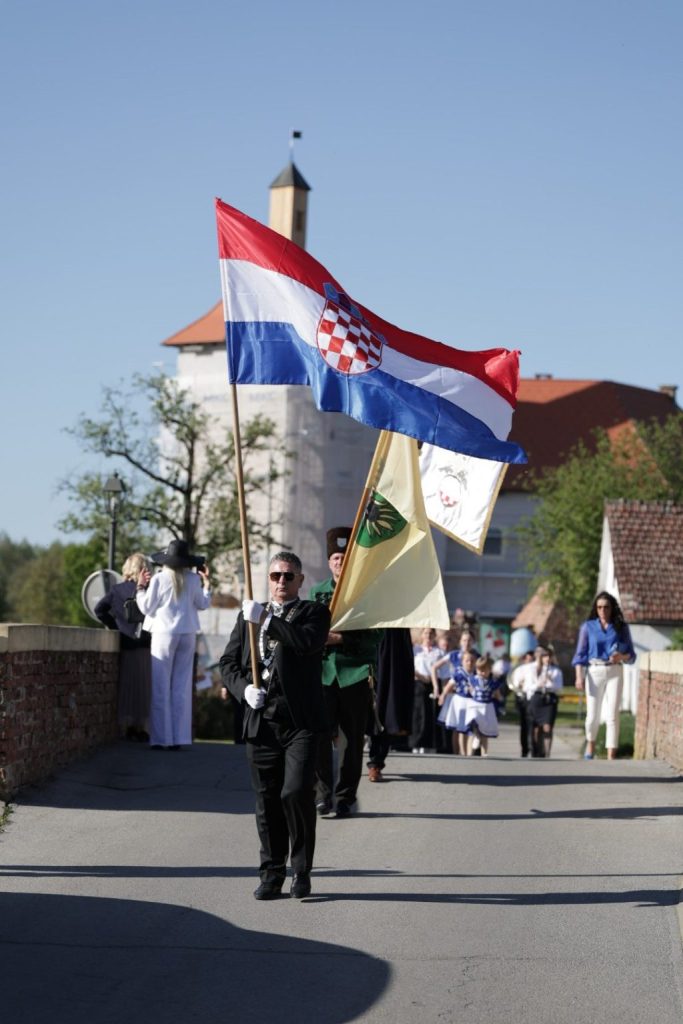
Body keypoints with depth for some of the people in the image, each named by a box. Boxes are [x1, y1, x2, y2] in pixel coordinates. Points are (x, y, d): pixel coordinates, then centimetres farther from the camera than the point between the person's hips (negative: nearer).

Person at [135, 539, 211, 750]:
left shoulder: (158, 579, -9)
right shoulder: (193, 580, -1)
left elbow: (146, 607, -5)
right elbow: (203, 604, 11)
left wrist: (141, 587, 6)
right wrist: (206, 582, 20)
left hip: (164, 632, -3)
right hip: (187, 634, 3)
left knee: (161, 687, 2)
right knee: (182, 686, 8)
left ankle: (161, 738, -2)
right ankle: (179, 738, 6)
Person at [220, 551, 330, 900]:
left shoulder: (313, 613, 6)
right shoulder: (249, 616, 18)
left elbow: (307, 643, -16)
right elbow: (228, 662, 15)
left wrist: (266, 620, -16)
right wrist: (244, 688, -4)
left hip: (300, 723, -4)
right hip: (260, 722, 4)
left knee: (296, 792, -14)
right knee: (267, 801, 6)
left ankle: (302, 871, 0)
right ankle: (272, 874, 14)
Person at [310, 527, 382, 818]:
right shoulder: (318, 592, 13)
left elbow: (375, 636, -5)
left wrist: (342, 639, -16)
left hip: (356, 673, -2)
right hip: (324, 671, 2)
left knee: (353, 739, 3)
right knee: (320, 734, -10)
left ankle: (345, 797, 13)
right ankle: (324, 794, -1)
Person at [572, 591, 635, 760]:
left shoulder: (621, 628, 6)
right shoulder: (588, 627, 4)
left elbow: (631, 655, 7)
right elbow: (580, 653, 2)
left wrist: (622, 656, -15)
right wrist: (579, 676, -9)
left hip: (615, 672, 0)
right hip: (594, 671, 0)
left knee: (612, 715, -8)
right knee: (593, 714, 4)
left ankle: (611, 755, -8)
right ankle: (590, 743, 33)